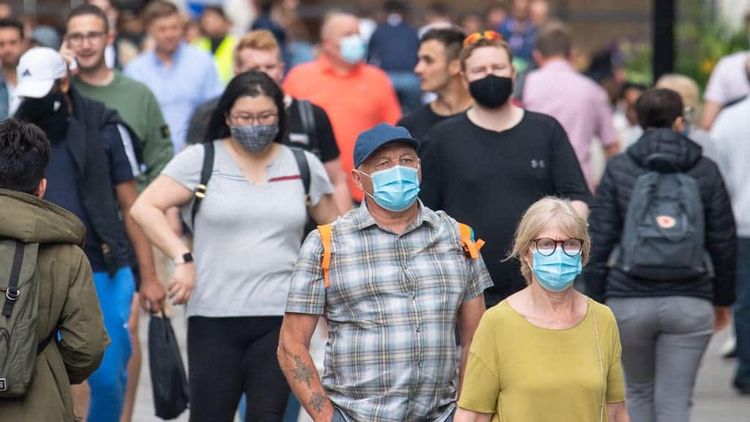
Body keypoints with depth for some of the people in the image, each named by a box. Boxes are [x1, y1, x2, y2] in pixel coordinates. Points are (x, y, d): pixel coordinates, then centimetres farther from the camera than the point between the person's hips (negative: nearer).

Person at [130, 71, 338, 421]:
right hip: (213, 317, -1)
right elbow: (144, 208, -4)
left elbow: (332, 229, 21)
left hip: (281, 317, 1)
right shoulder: (200, 160, 2)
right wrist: (183, 259, -12)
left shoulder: (304, 167, 10)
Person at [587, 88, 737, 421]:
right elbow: (724, 242, 6)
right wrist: (723, 299, 17)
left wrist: (596, 299, 6)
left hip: (629, 302, 0)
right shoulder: (706, 171, 3)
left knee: (638, 392, 20)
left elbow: (599, 240, -1)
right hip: (690, 304, 0)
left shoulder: (618, 169, 1)